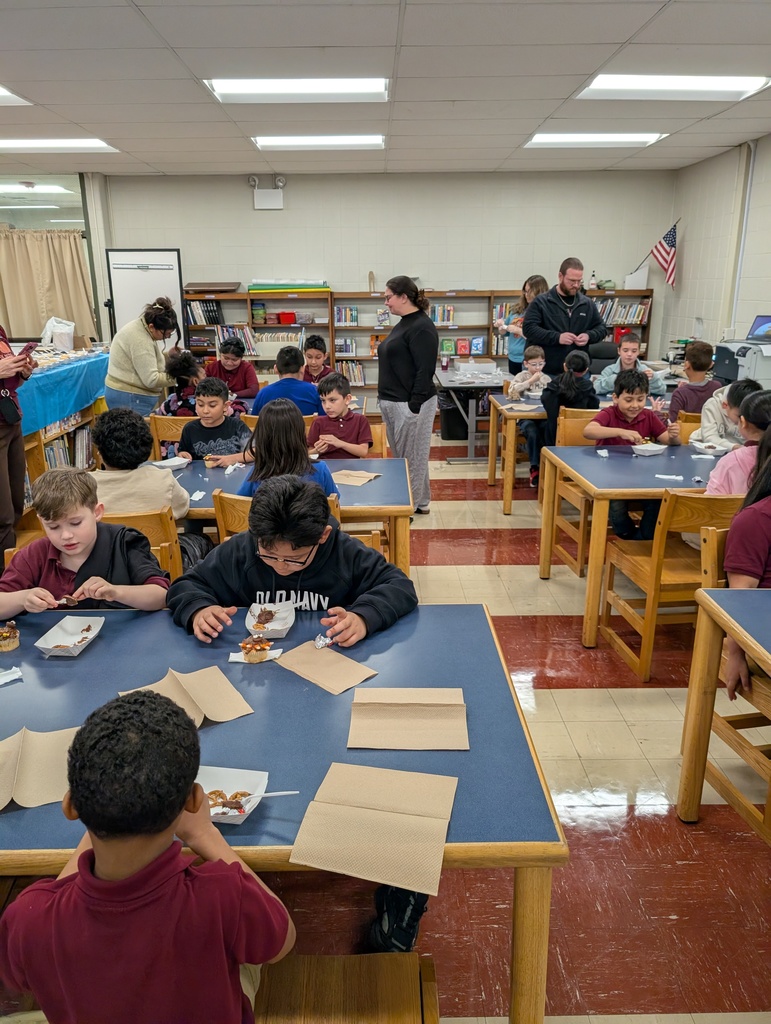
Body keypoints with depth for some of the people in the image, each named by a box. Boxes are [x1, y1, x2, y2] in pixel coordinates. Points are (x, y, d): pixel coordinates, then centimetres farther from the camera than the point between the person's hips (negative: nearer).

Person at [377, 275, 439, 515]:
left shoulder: (421, 327, -15)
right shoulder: (404, 323, 15)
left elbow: (425, 371, -20)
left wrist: (414, 407, -21)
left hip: (410, 405, -10)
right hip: (394, 403, 10)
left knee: (411, 457, -1)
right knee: (402, 456, 15)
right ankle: (418, 502, 26)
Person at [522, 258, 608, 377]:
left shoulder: (587, 303, 10)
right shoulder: (541, 302, -3)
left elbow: (601, 327, 18)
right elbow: (528, 328, -10)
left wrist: (589, 336, -6)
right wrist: (557, 337, -20)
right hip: (548, 372, -4)